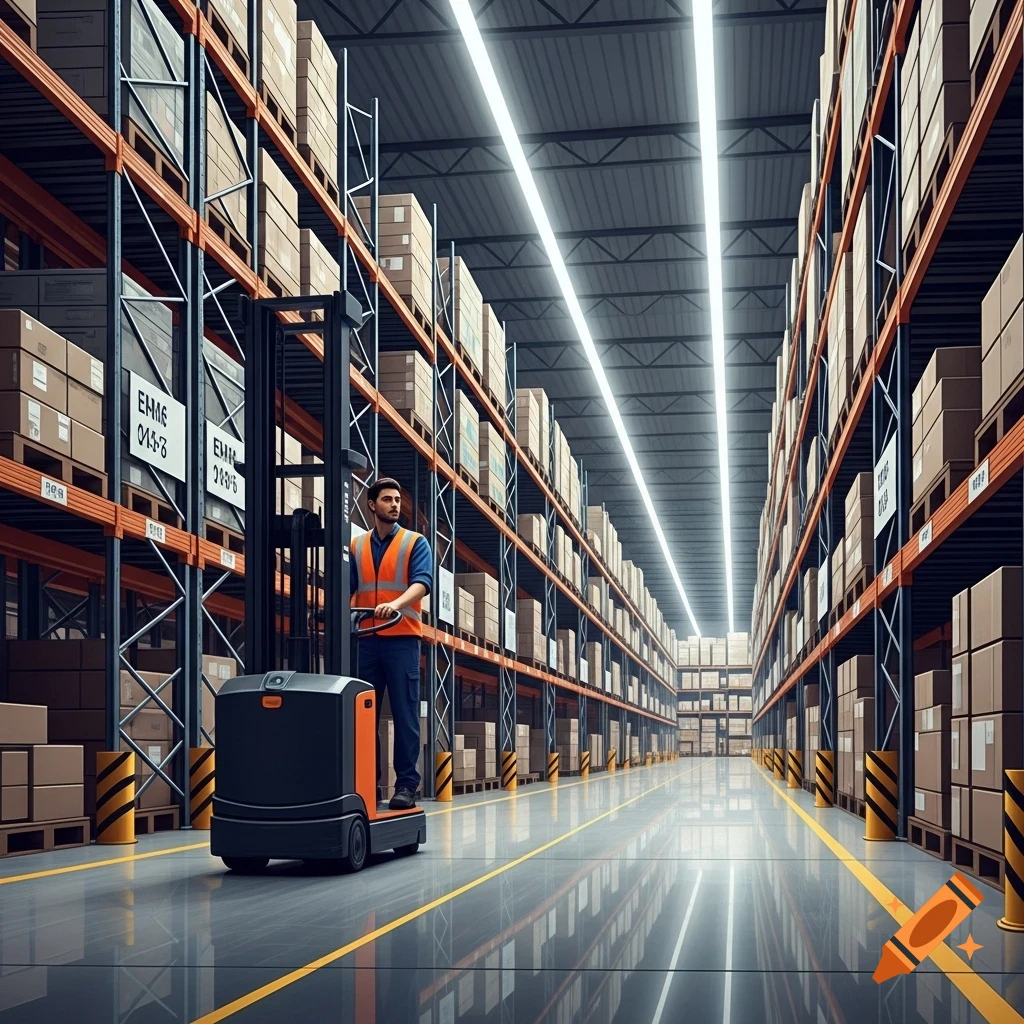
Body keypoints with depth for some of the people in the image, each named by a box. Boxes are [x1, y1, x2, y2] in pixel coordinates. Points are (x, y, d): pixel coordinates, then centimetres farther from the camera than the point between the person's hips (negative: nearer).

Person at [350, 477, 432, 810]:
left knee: (405, 714, -3)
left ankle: (407, 785, 0)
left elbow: (422, 582, -10)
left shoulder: (415, 543, 5)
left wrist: (396, 604, -29)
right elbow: (346, 586, 2)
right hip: (365, 639, 3)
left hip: (402, 637, -3)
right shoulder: (356, 546, 12)